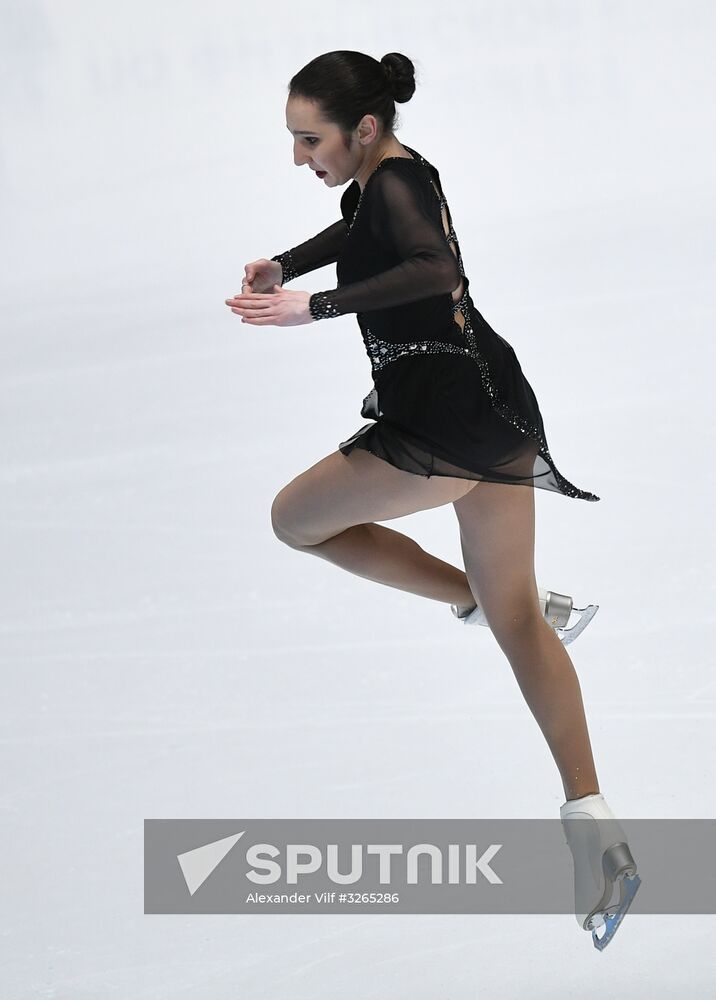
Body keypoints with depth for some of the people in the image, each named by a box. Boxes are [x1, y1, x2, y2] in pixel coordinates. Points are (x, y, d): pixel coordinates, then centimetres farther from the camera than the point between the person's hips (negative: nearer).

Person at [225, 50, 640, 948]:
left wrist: (315, 306, -38)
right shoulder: (392, 178, 14)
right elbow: (360, 233, 38)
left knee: (295, 520, 10)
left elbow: (436, 271, -36)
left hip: (444, 425, -10)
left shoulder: (396, 183, -15)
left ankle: (473, 598, 5)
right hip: (500, 410, 10)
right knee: (516, 619, 13)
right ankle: (593, 826, 10)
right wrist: (284, 264, 24)